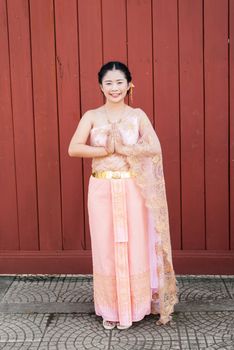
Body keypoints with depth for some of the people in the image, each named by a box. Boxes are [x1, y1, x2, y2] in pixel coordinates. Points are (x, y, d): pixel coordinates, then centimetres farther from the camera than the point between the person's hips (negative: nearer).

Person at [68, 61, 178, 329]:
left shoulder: (138, 115, 3)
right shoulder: (91, 116, 4)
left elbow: (154, 148, -11)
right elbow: (73, 149, -11)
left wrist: (120, 148, -14)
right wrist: (109, 150, -14)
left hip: (132, 189, 0)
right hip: (102, 190, 1)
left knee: (134, 246, 5)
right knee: (106, 247, 6)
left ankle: (132, 306, 21)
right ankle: (109, 309, 21)